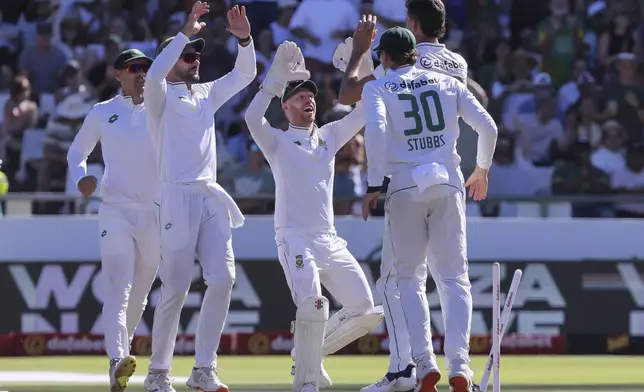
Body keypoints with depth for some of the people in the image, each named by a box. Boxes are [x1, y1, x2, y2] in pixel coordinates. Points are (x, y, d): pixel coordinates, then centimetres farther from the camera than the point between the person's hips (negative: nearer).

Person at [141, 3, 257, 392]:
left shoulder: (207, 93, 20)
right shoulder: (162, 96, 1)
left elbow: (245, 74, 21)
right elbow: (154, 75, -21)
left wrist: (245, 39, 4)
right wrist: (185, 32, -22)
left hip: (212, 198, 6)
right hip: (178, 196, -6)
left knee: (223, 278, -6)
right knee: (177, 287, -6)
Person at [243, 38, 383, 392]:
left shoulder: (329, 137, 19)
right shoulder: (277, 141, 4)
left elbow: (362, 111, 13)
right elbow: (252, 118, -16)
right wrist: (278, 76, -19)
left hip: (331, 240, 6)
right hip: (295, 239, -6)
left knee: (365, 311, 1)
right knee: (313, 305, -27)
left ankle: (309, 354, 19)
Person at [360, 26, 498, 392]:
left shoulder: (378, 88, 7)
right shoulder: (447, 83, 14)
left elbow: (376, 130, -12)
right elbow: (487, 127, 8)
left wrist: (374, 186, -11)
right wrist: (482, 170, 23)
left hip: (406, 186, -2)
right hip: (449, 183, 2)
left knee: (410, 277, 9)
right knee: (454, 278, 2)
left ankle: (425, 362, -7)